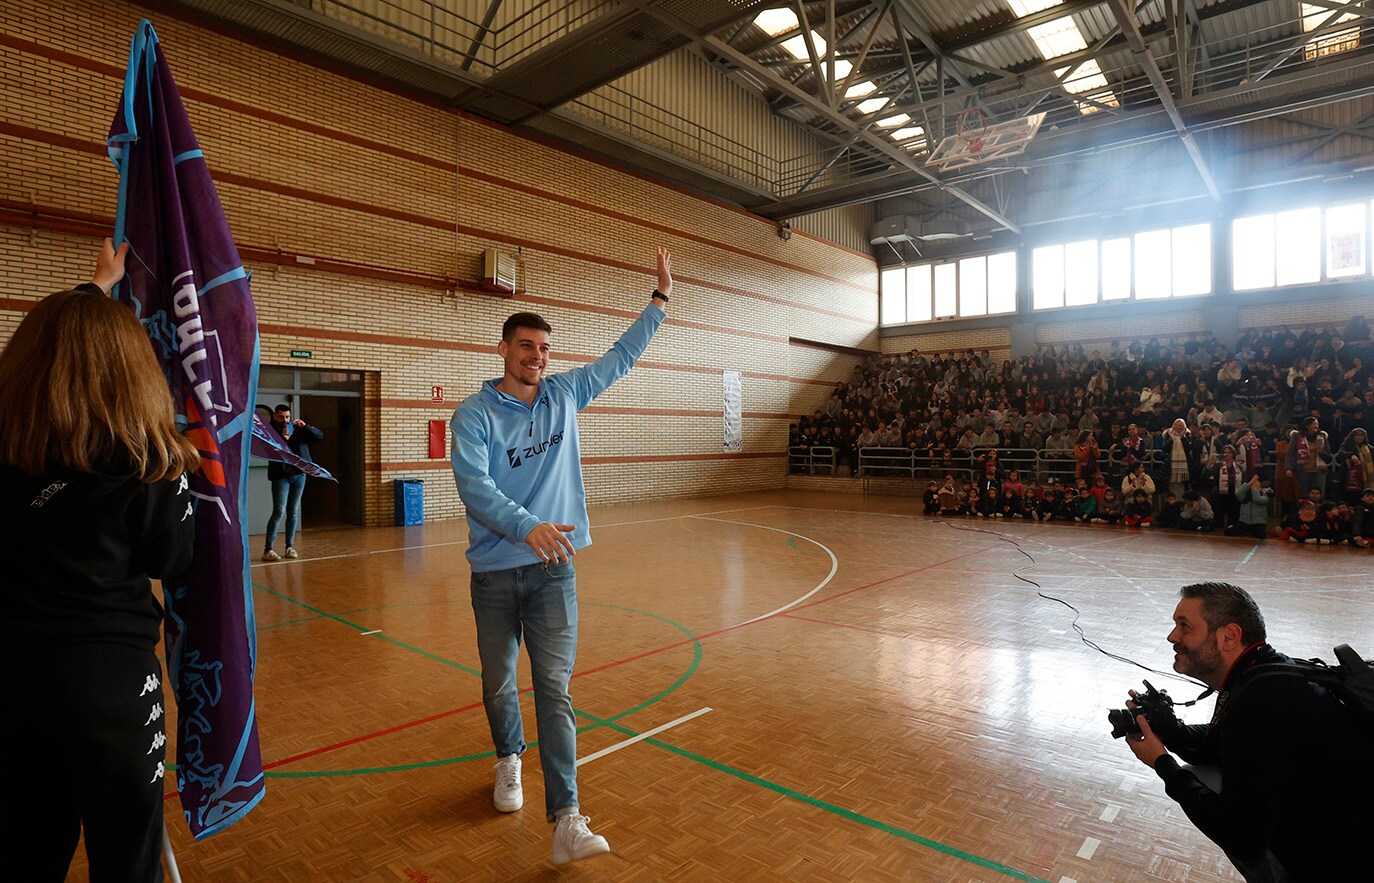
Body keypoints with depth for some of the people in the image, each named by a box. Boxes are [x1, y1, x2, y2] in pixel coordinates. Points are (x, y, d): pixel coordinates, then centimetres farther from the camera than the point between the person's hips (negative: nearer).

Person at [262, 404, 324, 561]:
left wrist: (305, 426, -11)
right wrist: (282, 439, -24)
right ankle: (268, 550, -8)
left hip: (299, 474, 4)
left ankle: (290, 546, 14)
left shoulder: (297, 429, 9)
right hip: (280, 476, -4)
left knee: (294, 511, 7)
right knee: (279, 512, -10)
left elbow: (319, 435, 3)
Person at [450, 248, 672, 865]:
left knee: (554, 688, -5)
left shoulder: (565, 395, 6)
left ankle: (566, 820, -3)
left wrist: (660, 298, 14)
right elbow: (473, 484, -18)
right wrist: (528, 526, -32)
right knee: (498, 684, 15)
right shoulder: (474, 414, -5)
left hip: (553, 569, 1)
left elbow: (622, 356, 14)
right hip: (494, 571, -1)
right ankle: (509, 760, 44)